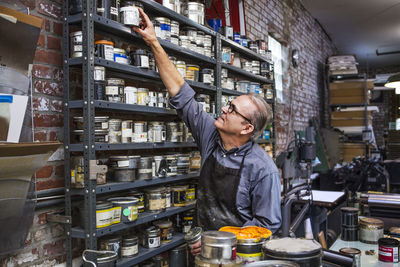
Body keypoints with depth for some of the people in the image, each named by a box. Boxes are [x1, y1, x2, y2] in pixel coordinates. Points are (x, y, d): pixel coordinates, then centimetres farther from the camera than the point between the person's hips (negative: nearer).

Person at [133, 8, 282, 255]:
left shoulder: (263, 169, -16)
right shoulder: (210, 136, -1)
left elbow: (267, 224, -11)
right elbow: (181, 94, 2)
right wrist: (154, 43, 2)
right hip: (206, 244, 5)